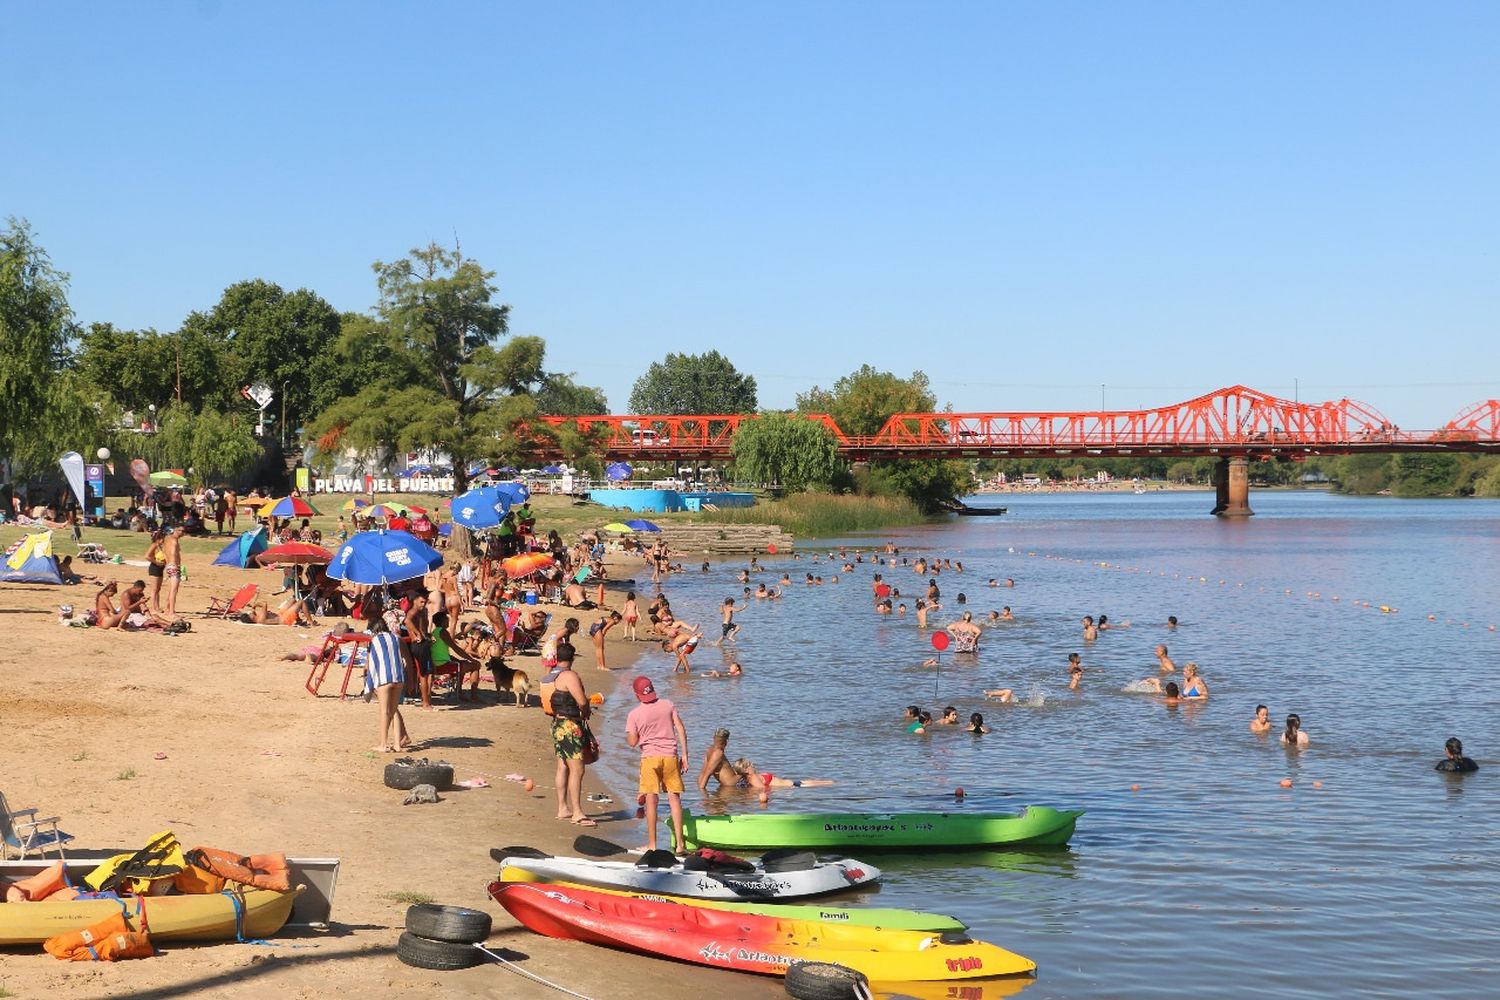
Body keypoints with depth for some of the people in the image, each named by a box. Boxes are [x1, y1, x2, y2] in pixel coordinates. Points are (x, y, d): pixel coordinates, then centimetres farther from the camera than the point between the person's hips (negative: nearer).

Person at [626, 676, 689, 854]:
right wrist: (684, 755, 4)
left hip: (650, 757, -2)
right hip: (670, 756, 2)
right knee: (674, 798, 5)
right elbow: (681, 729, 1)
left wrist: (627, 737, 20)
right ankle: (679, 843, 2)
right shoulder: (668, 705, 5)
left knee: (652, 800, 2)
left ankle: (652, 844, 5)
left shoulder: (634, 714, -3)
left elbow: (633, 742, -3)